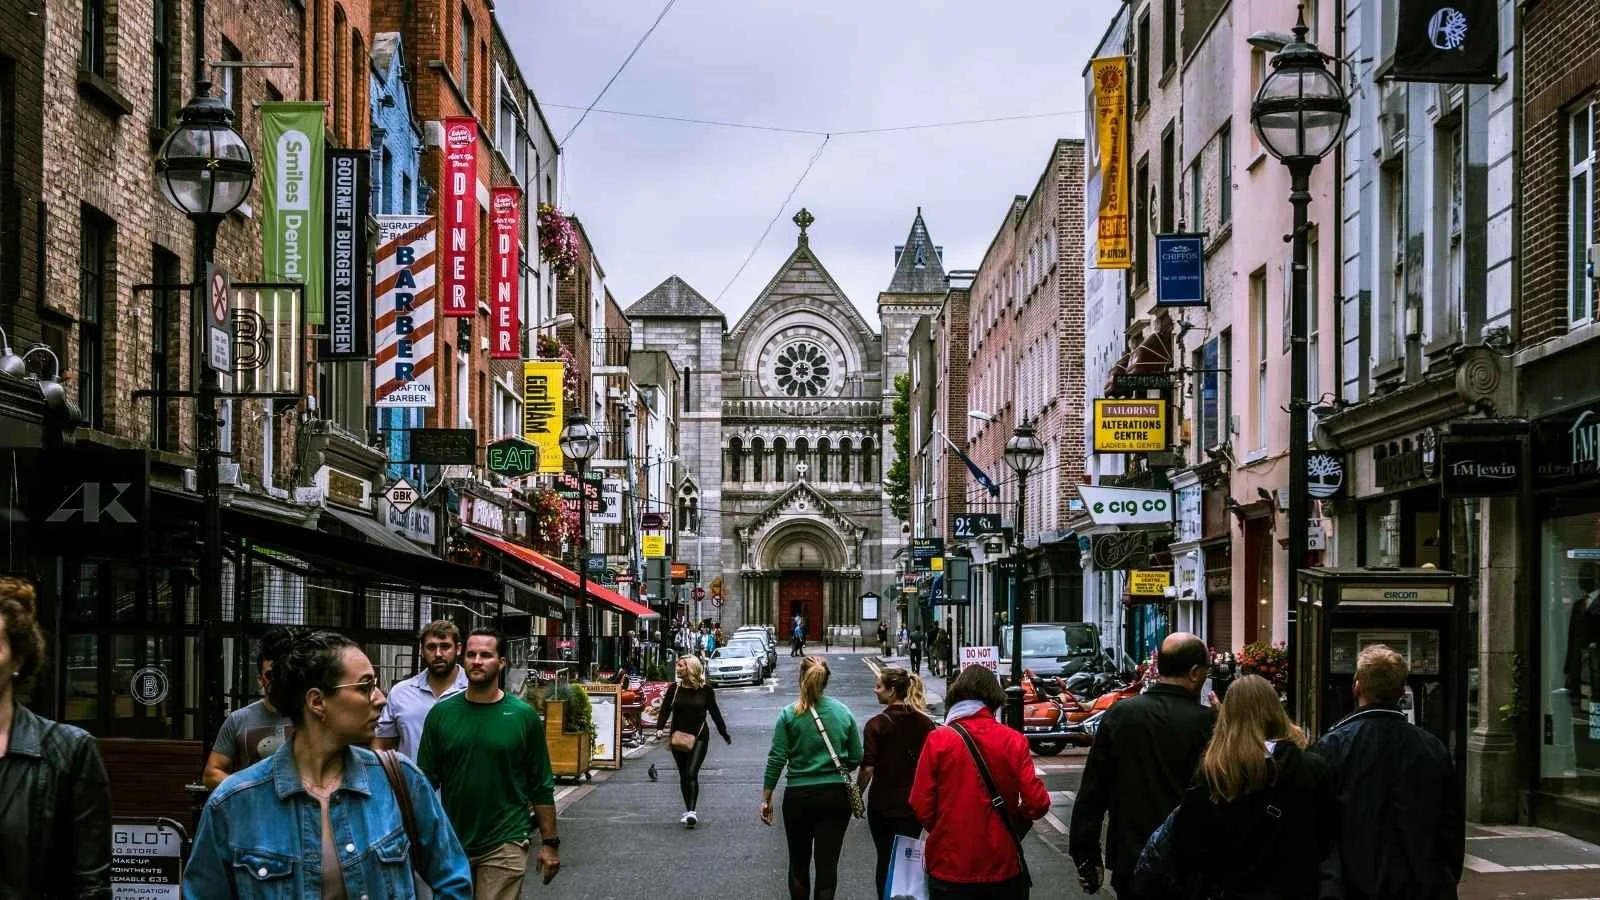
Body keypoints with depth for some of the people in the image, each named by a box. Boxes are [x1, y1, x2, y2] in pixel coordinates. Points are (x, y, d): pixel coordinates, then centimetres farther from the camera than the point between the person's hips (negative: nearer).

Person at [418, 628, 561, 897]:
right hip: (451, 843, 2)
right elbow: (426, 781, 6)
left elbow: (541, 787, 2)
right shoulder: (441, 713, 2)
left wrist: (550, 842, 0)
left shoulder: (523, 716, -2)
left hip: (504, 845, -2)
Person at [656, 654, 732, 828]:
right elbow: (665, 710, -1)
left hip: (699, 737, -3)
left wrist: (725, 735, 13)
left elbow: (715, 713, 6)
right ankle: (689, 811, 22)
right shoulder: (674, 688, 1)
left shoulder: (705, 690, -4)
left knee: (691, 773, -16)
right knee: (683, 775, 10)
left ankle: (691, 812, -19)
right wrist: (659, 728, -18)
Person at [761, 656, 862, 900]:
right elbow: (856, 759, 4)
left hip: (799, 796, -1)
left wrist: (766, 798, -1)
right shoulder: (843, 712, 0)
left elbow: (776, 760, -8)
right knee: (827, 864, 2)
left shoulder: (789, 715, -6)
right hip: (836, 795, 1)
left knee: (799, 863, 15)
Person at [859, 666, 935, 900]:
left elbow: (868, 768, -16)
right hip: (914, 804, 3)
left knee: (885, 859, 12)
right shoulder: (925, 723, -1)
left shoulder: (877, 724, -14)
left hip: (883, 804, -3)